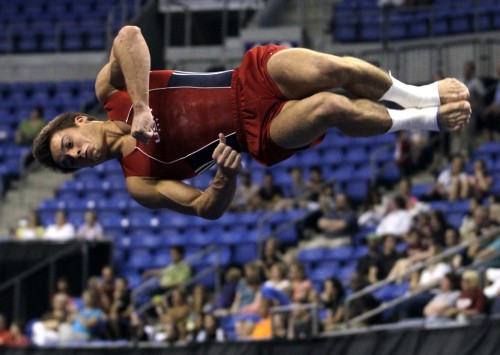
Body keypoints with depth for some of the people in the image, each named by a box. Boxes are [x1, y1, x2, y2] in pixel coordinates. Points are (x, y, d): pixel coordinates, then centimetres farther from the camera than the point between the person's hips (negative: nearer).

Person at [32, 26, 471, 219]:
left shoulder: (110, 89, 2)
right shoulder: (138, 182, 0)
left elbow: (129, 35, -19)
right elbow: (207, 207, -6)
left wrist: (140, 105, -26)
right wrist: (226, 176, -30)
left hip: (253, 77, 2)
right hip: (259, 133, -2)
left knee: (336, 69, -28)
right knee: (328, 109, -31)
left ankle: (417, 94, 0)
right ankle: (423, 121, -7)